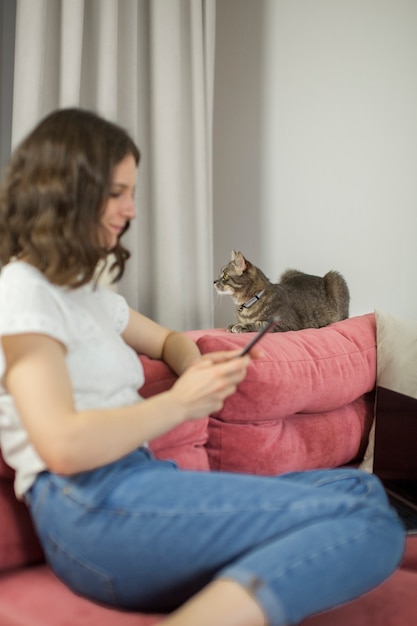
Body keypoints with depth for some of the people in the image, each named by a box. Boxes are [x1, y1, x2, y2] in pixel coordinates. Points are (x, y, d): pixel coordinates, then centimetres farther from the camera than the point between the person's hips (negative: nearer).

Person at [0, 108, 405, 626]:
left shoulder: (87, 290, 26)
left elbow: (166, 340, 40)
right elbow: (62, 445, -18)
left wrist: (198, 368, 14)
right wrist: (180, 403, -5)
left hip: (136, 481, 10)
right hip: (89, 506, -10)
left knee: (360, 489, -5)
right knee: (368, 525, -22)